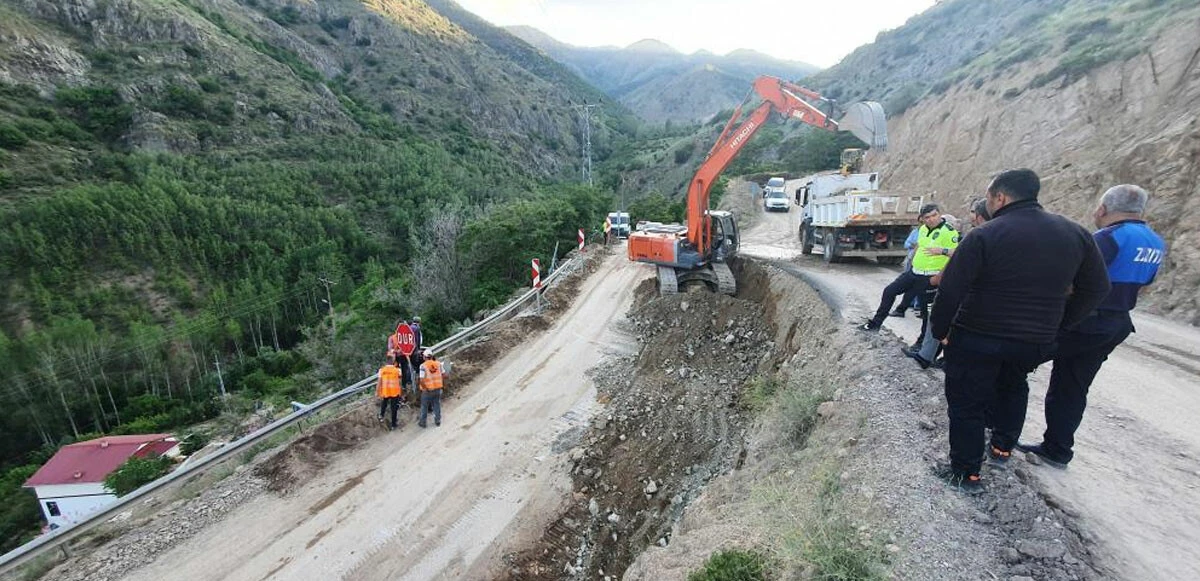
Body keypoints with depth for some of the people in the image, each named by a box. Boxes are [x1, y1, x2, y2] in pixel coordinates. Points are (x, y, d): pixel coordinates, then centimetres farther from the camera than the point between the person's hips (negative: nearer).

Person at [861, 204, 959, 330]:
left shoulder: (948, 231, -17)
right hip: (913, 272, 7)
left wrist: (942, 250, -34)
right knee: (889, 291, 7)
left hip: (929, 277, -7)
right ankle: (876, 322, 16)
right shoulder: (923, 229, 6)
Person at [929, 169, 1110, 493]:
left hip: (977, 339, -6)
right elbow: (1096, 288, 10)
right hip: (1037, 342, 6)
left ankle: (967, 474, 14)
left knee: (967, 403, 7)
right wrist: (1056, 326, 15)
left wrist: (940, 330, -6)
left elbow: (950, 291, -19)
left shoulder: (983, 236, -17)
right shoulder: (1075, 233, 2)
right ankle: (1002, 448, 42)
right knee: (1013, 387, 31)